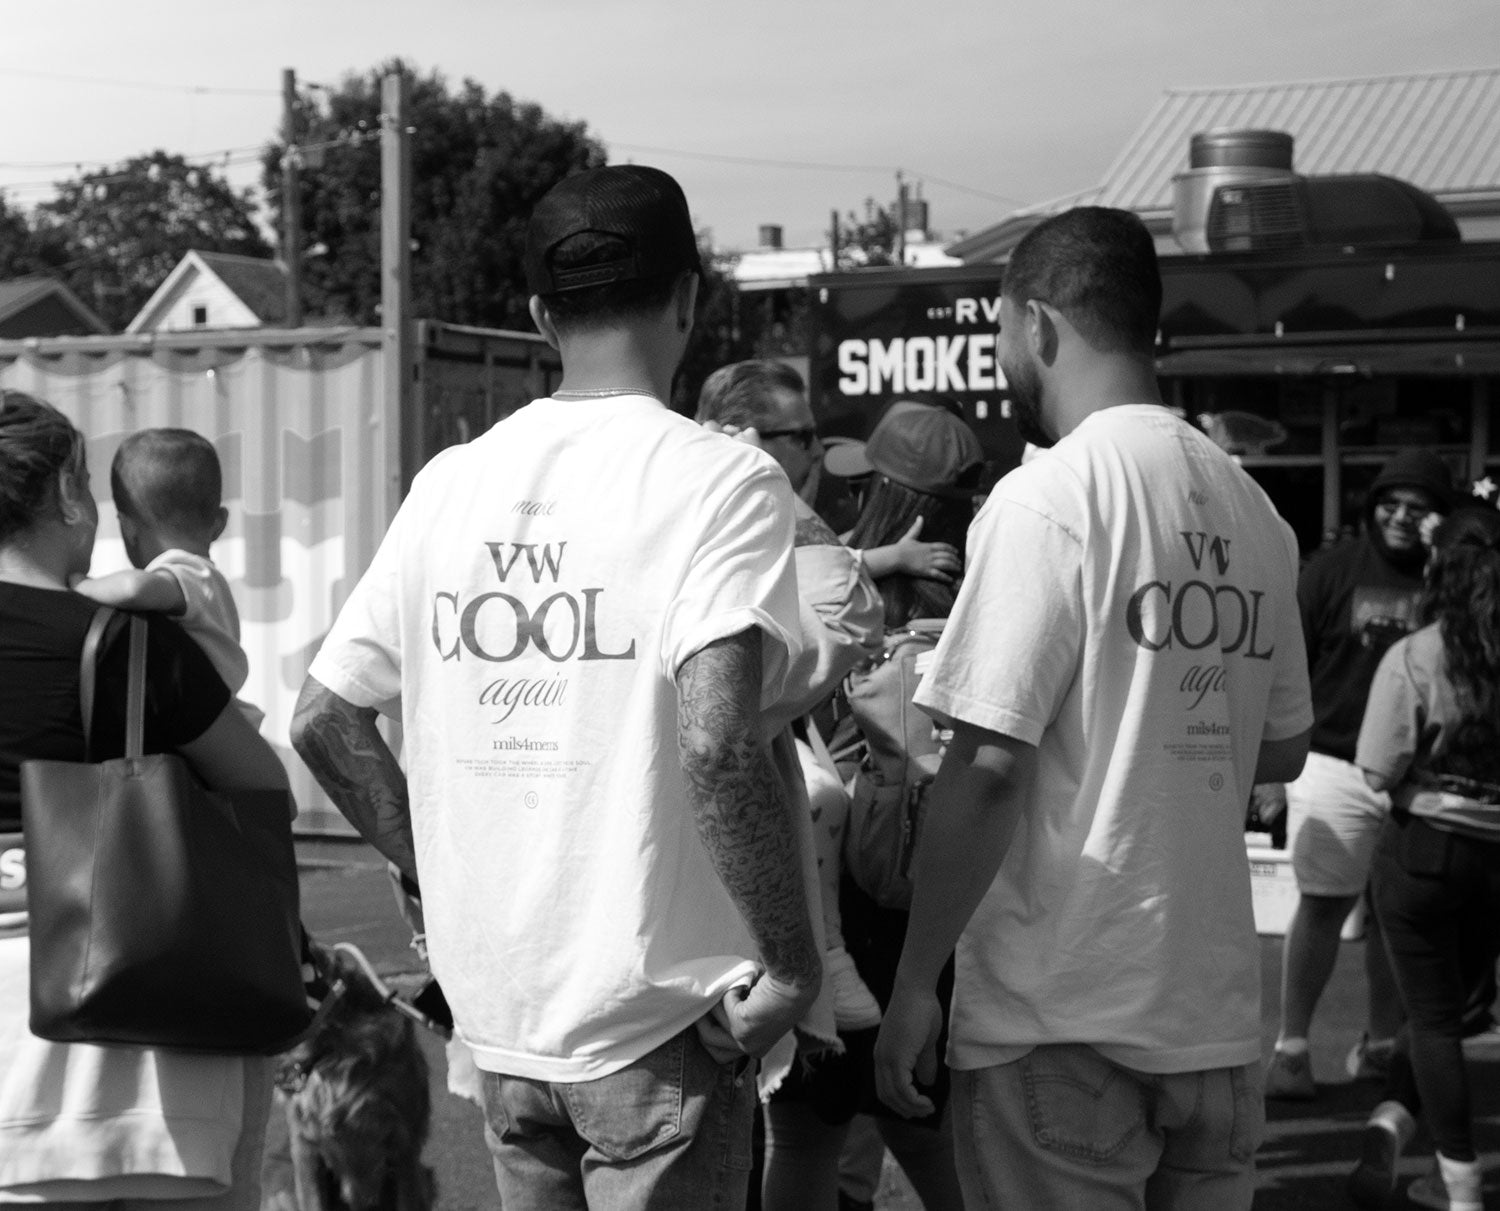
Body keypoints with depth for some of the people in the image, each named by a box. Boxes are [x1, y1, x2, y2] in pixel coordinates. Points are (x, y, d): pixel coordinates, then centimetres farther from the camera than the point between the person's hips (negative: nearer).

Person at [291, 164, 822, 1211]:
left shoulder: (451, 483, 5)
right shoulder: (722, 478, -12)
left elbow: (325, 720, 8)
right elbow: (718, 741, -24)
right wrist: (795, 964, -15)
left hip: (497, 1011, 5)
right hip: (657, 1014, -5)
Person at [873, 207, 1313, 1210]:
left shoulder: (1045, 500, -13)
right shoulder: (1251, 507, 7)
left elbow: (990, 767, -17)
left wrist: (915, 980, -10)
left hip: (1061, 1020, -6)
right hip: (1221, 1012, 6)